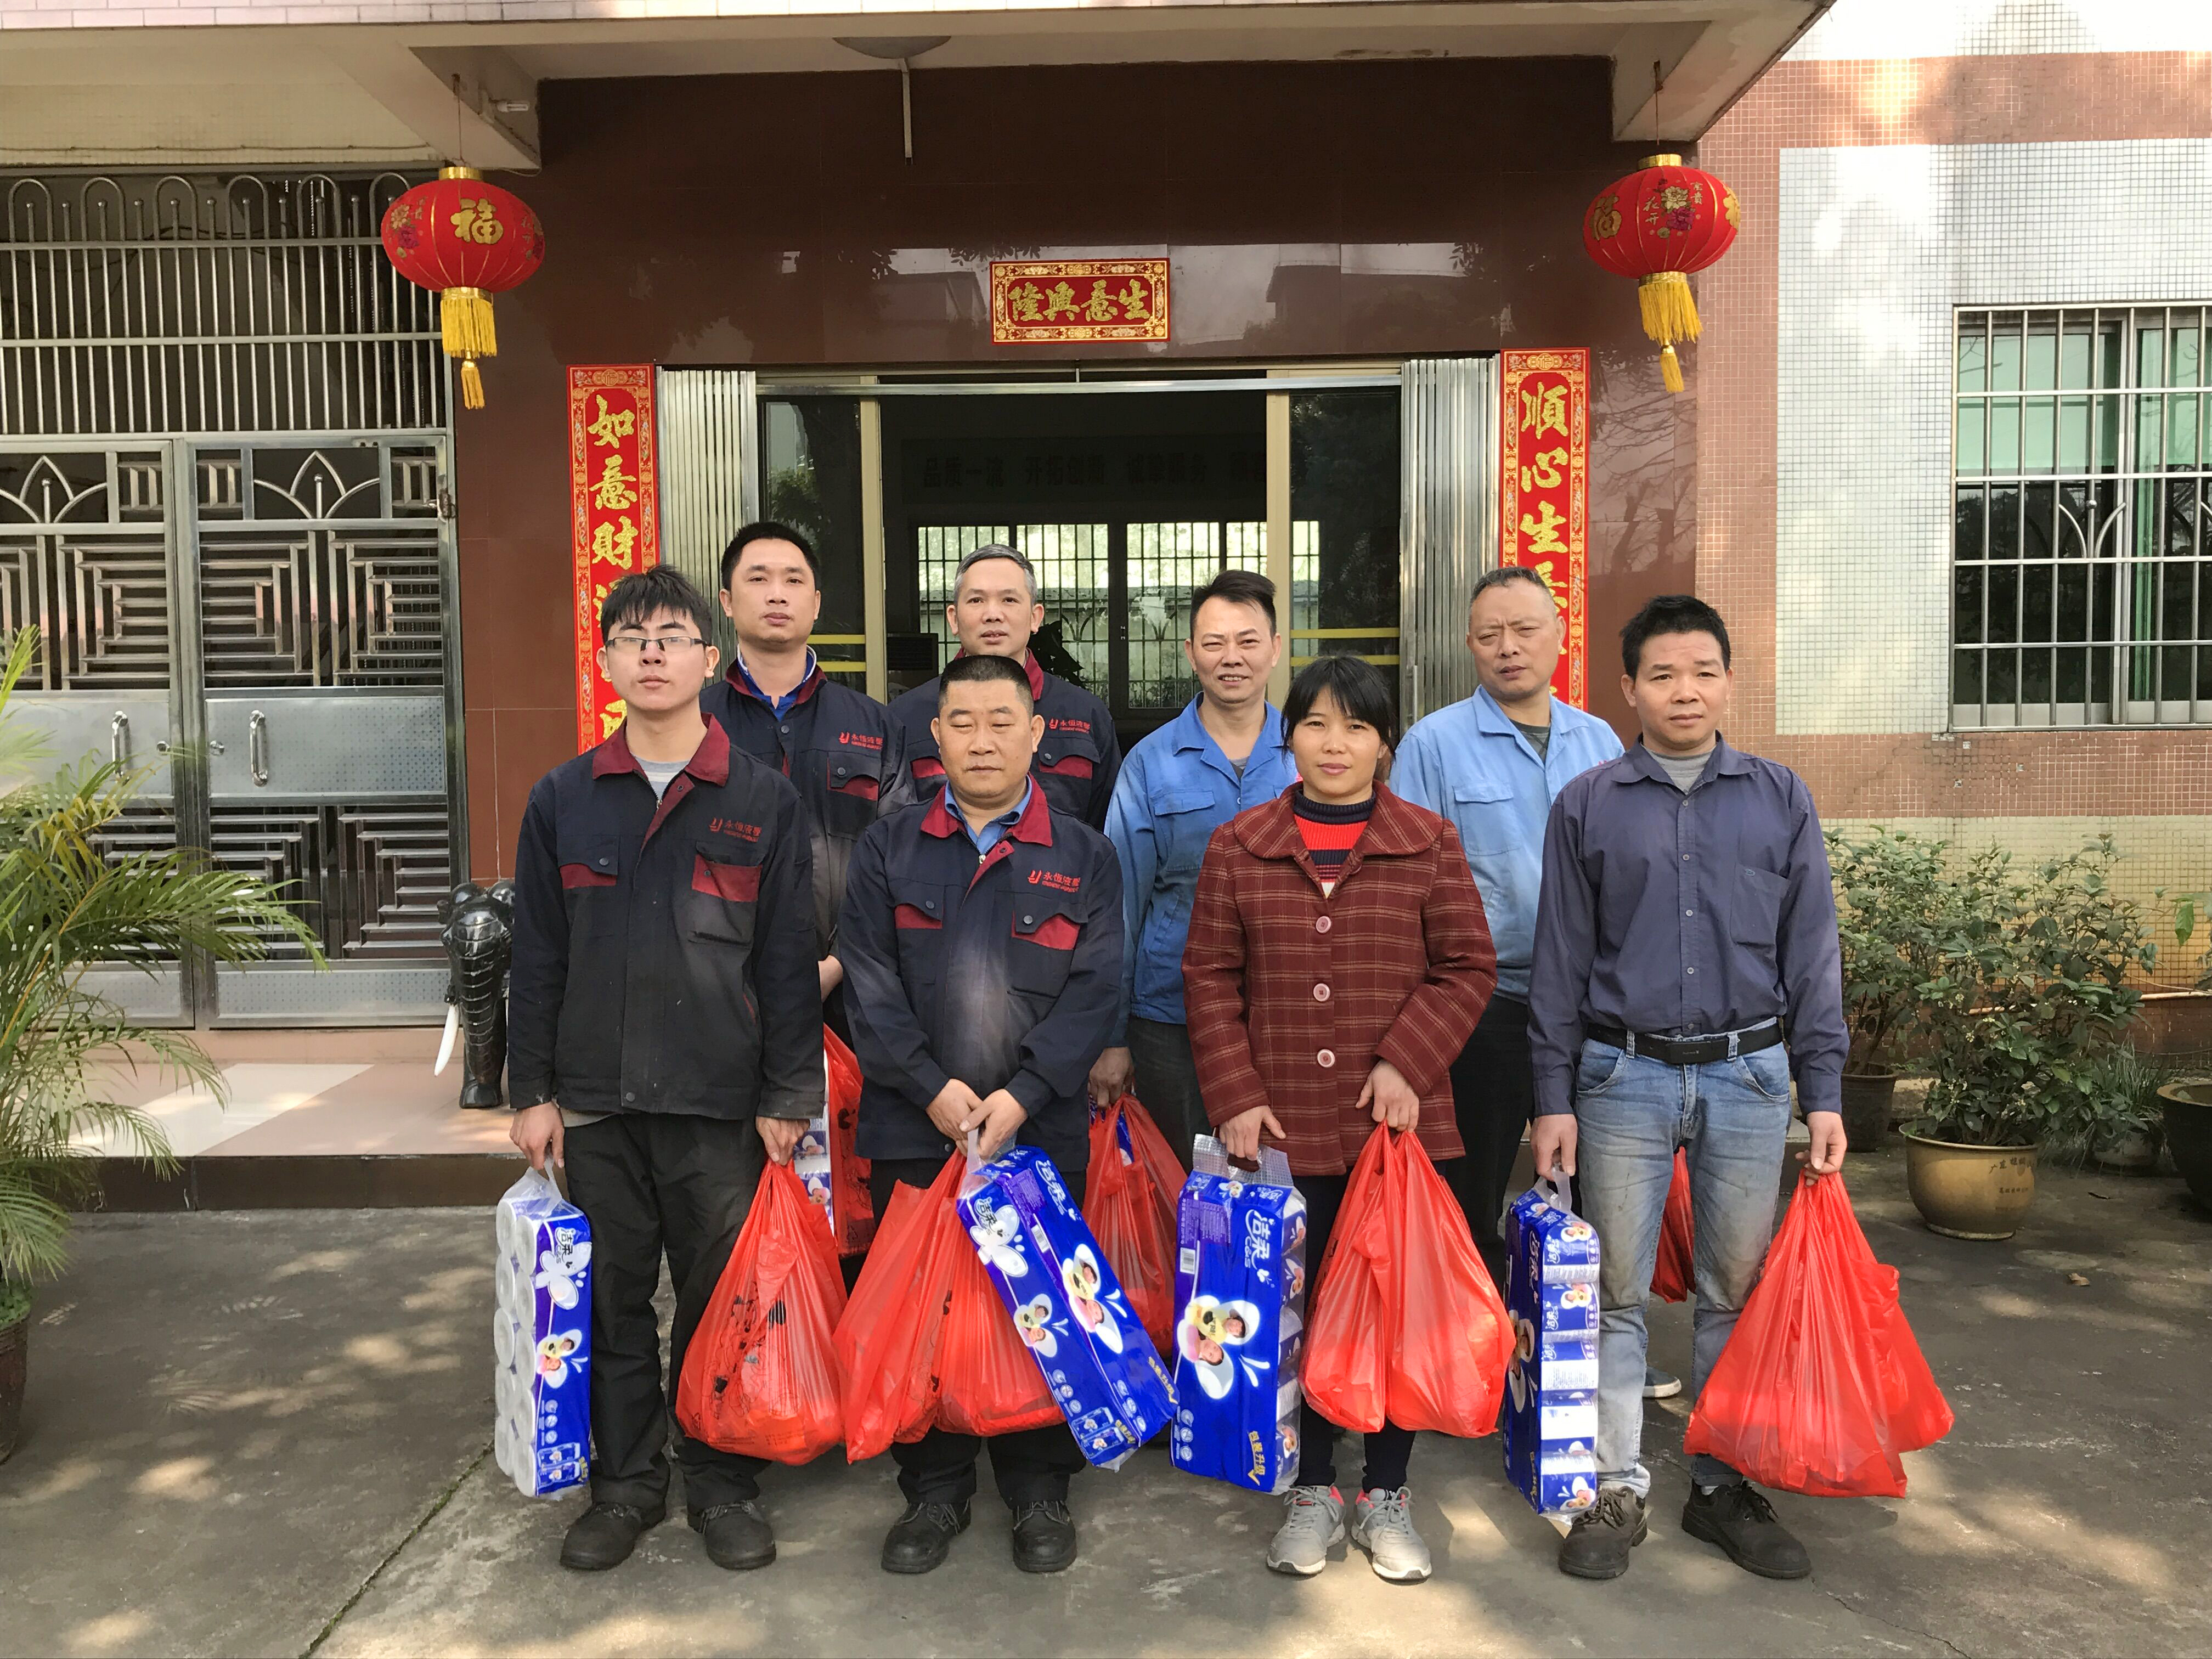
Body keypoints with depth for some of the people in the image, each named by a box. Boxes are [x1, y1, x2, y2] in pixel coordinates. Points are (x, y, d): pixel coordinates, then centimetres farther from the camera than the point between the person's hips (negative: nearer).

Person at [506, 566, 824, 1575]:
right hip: (595, 1102, 2)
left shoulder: (763, 802, 0)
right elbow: (537, 956, 8)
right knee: (613, 1299, 11)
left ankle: (722, 1482, 25)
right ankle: (626, 1481, 28)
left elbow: (788, 960, -1)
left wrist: (788, 1096, -4)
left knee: (722, 1298, 7)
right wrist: (532, 1091, 4)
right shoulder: (563, 800, 6)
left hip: (722, 1105, -2)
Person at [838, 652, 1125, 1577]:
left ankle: (1039, 1489, 25)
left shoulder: (1083, 857, 6)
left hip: (1041, 1130, -1)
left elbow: (1093, 990, -3)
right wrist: (933, 1088, -11)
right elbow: (868, 985, 0)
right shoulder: (888, 850, 8)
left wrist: (1022, 1094, -14)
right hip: (914, 1128, 1)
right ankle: (934, 1490, 25)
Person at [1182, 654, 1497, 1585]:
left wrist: (1407, 1062, -11)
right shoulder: (1237, 849, 3)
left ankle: (1386, 1493, 27)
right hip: (1282, 1130, 0)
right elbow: (1210, 979, 3)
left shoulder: (1430, 844, 3)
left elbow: (1467, 968, 2)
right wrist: (1237, 1097, -5)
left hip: (1401, 1126, 0)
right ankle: (1312, 1488, 28)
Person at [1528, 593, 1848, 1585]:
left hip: (1748, 1074, 1)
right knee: (1616, 1291, 5)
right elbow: (1560, 961, 3)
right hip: (1624, 1075, -1)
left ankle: (1723, 1485, 26)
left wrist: (1823, 1095, 2)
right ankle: (1616, 1488, 18)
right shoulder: (1588, 806, 3)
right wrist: (1553, 1098, 0)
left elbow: (1812, 954, 6)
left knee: (1737, 1289, 10)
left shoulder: (1780, 799, 6)